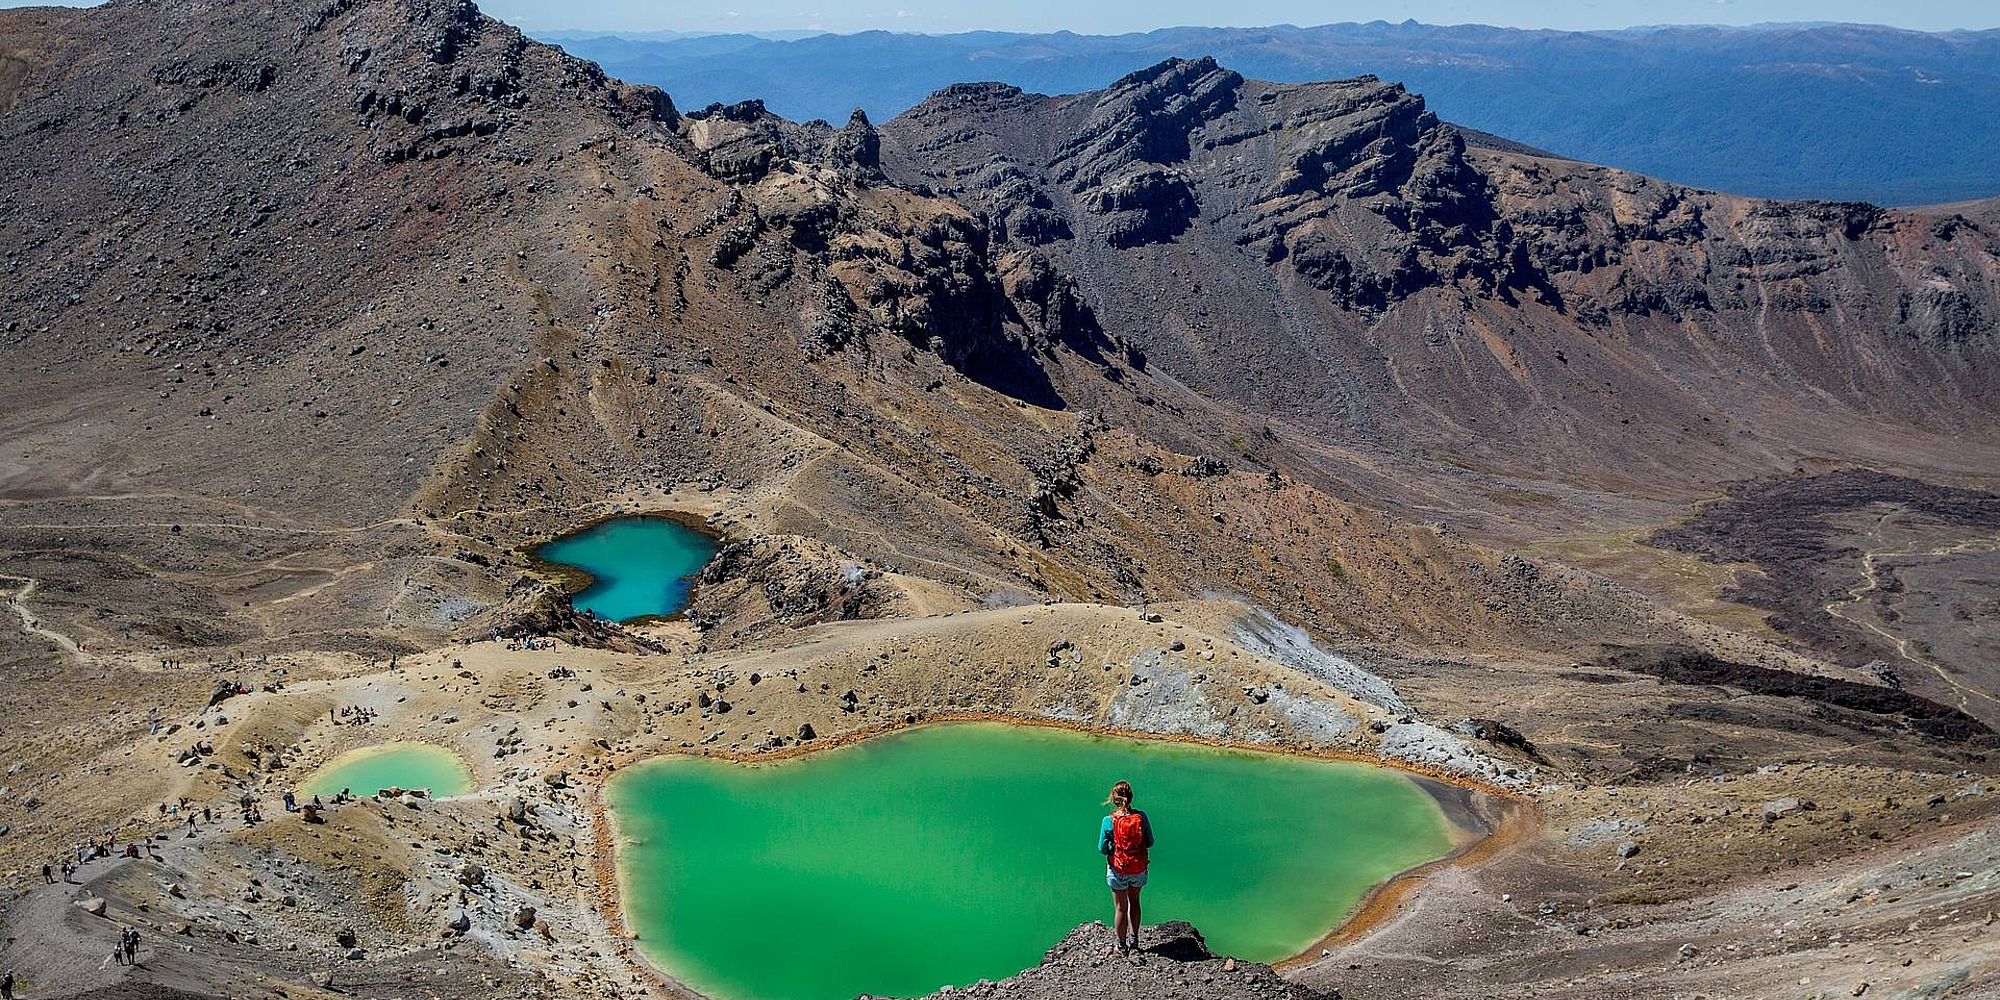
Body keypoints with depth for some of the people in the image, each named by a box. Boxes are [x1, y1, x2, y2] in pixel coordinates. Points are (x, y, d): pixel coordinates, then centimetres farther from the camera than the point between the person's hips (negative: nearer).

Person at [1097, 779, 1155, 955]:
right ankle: (1134, 940, 30)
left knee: (1120, 907, 16)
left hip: (1117, 870, -2)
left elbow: (1102, 849, -11)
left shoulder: (1109, 821, -20)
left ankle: (1122, 944, 30)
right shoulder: (1141, 817, -15)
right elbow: (1150, 843, -5)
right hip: (1138, 868, 2)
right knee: (1134, 901, 26)